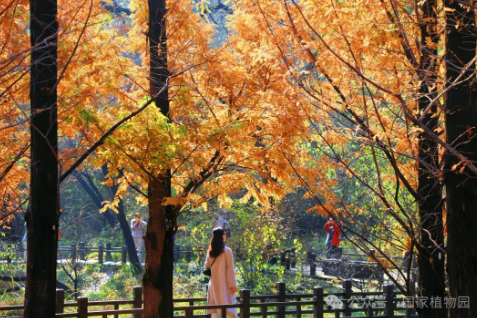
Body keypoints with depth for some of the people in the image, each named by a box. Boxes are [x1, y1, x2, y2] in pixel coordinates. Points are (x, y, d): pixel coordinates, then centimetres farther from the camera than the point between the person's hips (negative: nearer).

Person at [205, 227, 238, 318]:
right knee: (228, 307, -2)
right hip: (224, 283, -5)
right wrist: (233, 284, -8)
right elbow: (230, 269, -11)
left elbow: (207, 266, 10)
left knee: (215, 308, 7)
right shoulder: (227, 250, -11)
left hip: (214, 282, 5)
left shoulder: (210, 251, 4)